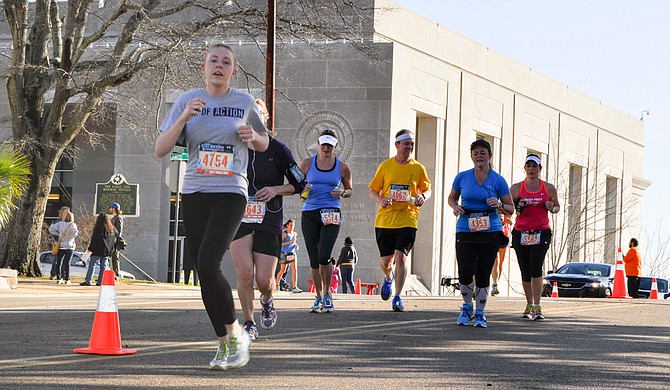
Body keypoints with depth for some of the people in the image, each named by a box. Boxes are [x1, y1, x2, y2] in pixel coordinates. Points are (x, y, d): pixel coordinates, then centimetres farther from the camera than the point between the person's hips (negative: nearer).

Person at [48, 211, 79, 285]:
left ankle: (58, 279, 7)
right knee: (67, 262, 2)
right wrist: (71, 237, -9)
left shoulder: (60, 223, 1)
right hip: (69, 246, -2)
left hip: (60, 246, 2)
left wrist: (58, 234, 5)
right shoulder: (72, 225, -9)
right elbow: (75, 232, -26)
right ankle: (66, 279, 2)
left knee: (58, 262, 9)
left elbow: (51, 229, -4)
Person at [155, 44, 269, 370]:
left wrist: (253, 137, -3)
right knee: (204, 271, 3)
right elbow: (161, 149, 0)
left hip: (230, 194, -3)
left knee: (208, 264, -20)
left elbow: (263, 145, 21)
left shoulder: (244, 102, 6)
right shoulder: (188, 100, 6)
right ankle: (224, 343, 15)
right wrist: (184, 117, -13)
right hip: (194, 194, 3)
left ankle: (235, 333, -5)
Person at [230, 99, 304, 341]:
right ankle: (249, 324, 1)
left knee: (264, 279, -4)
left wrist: (275, 189, -11)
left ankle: (267, 301, 32)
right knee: (244, 273, -14)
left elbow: (298, 185, 4)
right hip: (239, 218, 1)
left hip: (269, 221, -1)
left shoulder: (277, 149, -1)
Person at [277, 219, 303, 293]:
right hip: (285, 253, -4)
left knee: (295, 269, -11)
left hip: (293, 253, 4)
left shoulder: (295, 234, 10)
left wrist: (296, 245, 5)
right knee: (282, 270, 6)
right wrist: (290, 241, -22)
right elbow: (280, 243, -15)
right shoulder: (284, 233, -8)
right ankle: (277, 284, 28)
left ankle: (295, 287, -16)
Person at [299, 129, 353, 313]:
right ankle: (318, 298, 16)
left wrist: (343, 193, -3)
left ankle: (327, 295, 3)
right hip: (309, 214, 2)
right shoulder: (307, 163, 8)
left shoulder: (342, 167, 7)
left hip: (331, 215, -2)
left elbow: (349, 190, 19)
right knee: (314, 259, 2)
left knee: (324, 257, -16)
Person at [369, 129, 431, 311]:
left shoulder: (418, 168, 4)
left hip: (407, 219, -1)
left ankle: (397, 297, -10)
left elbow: (427, 190, 13)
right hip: (385, 219, 1)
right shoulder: (385, 166, 4)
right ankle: (389, 278, 44)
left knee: (401, 255, -16)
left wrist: (422, 197, -10)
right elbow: (373, 191, 9)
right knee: (385, 260, 7)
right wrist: (381, 200, -12)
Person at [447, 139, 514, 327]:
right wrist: (455, 207, -1)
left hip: (490, 232, 0)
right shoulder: (462, 177, 5)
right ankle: (467, 307, 15)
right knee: (465, 273, -12)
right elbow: (451, 198, 21)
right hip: (465, 231, 0)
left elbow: (511, 209, 7)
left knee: (483, 275, -1)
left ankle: (480, 313, 17)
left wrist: (499, 205, -14)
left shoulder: (498, 180, 2)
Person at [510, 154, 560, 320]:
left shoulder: (549, 188, 7)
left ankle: (537, 307, -18)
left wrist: (551, 208, -5)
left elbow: (557, 207, 19)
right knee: (525, 272, 5)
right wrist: (516, 207, -10)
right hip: (520, 233, 2)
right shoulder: (516, 188, 6)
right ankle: (529, 306, 21)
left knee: (536, 269, -17)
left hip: (541, 232, -2)